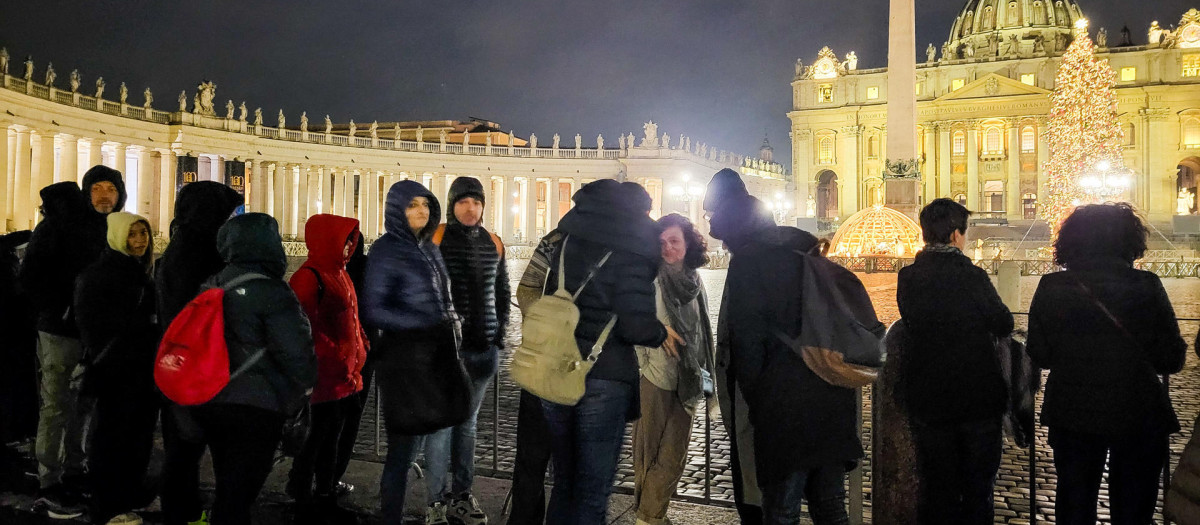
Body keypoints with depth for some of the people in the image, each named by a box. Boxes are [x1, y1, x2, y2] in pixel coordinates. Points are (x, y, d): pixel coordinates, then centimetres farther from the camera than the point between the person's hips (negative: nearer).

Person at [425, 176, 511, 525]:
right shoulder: (435, 238, -5)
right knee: (442, 423, -4)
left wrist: (499, 332, 11)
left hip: (485, 348, 5)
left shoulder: (493, 243, 10)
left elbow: (502, 292, 19)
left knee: (468, 423, 13)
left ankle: (461, 493, 22)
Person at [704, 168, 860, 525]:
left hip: (786, 408, -8)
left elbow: (748, 339, -12)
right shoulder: (803, 252, 15)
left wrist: (754, 400, -1)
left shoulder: (748, 261, -8)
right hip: (833, 401, 8)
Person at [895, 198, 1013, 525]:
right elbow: (1004, 325, -5)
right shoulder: (973, 276, -16)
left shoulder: (907, 277, -7)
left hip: (928, 399, 3)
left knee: (937, 488, 14)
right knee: (978, 487, 12)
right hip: (979, 397, -3)